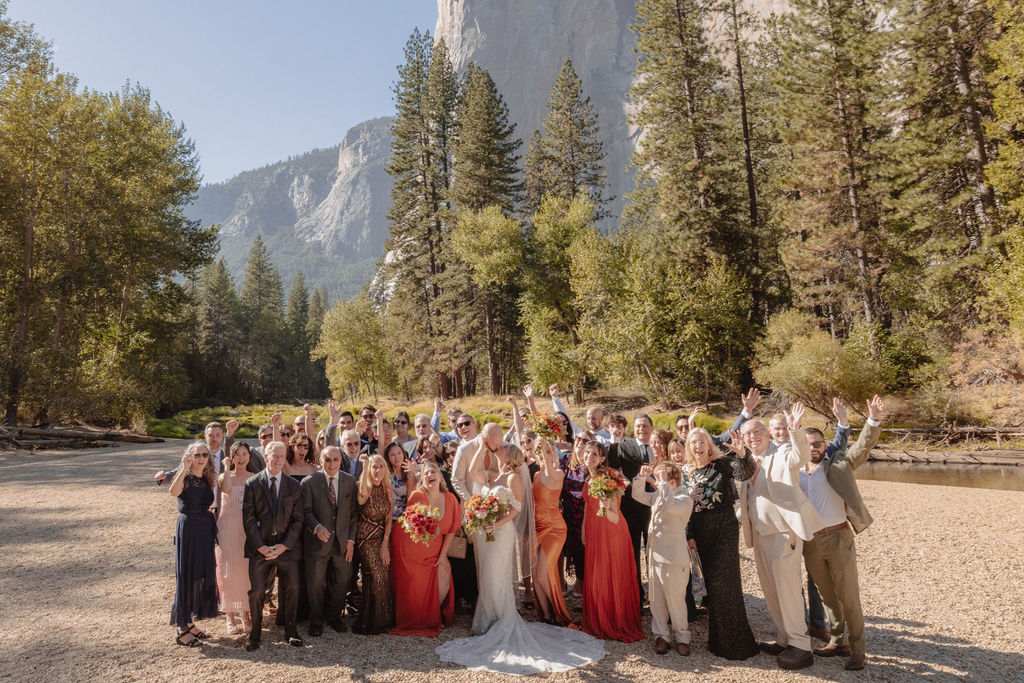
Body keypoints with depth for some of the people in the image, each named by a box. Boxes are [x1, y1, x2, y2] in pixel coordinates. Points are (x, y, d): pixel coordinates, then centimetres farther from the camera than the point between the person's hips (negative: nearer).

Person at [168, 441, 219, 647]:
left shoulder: (207, 480, 9)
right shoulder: (185, 479, -10)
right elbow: (174, 492, -34)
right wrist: (185, 468, -38)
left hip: (206, 530, 7)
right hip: (188, 529, -7)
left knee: (203, 574, 11)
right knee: (186, 576, -1)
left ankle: (191, 622, 25)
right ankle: (182, 629, 9)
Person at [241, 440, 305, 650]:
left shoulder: (294, 485, 5)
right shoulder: (252, 483, 1)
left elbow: (297, 520, 3)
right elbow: (248, 519, -3)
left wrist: (284, 545, -8)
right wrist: (261, 546, -11)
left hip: (287, 546, 1)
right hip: (259, 546, -1)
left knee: (292, 588, 2)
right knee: (256, 591, -1)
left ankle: (290, 629, 20)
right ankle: (255, 633, 19)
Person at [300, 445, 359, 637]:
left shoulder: (350, 481, 1)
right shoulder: (309, 482, -6)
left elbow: (354, 513, 4)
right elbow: (306, 511, -7)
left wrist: (351, 539, 0)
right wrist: (317, 527, -25)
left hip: (343, 541, 2)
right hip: (318, 542, -2)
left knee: (342, 580, 11)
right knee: (315, 583, 5)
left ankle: (334, 616, 33)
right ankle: (316, 621, 26)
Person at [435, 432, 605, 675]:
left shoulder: (513, 477, -6)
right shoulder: (489, 476, 13)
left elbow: (516, 508, -10)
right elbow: (473, 470, -7)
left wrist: (498, 524, -22)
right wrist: (483, 446, 0)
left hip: (502, 531, -7)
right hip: (483, 531, 7)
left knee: (496, 576, -2)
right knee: (487, 576, 12)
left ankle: (505, 623, 11)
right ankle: (490, 620, 24)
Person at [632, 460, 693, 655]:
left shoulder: (684, 499, -12)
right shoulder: (657, 496, 14)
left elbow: (670, 506, -32)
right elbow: (637, 494, 21)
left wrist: (663, 483, -26)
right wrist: (642, 477, 5)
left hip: (673, 558, -8)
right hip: (655, 555, 8)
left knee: (674, 599, 0)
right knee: (656, 599, 12)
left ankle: (681, 637, 17)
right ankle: (661, 635, 23)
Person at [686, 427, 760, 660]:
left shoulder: (723, 464, -6)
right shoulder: (691, 473, 8)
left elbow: (746, 473, -25)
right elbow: (688, 506, 10)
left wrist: (743, 453, -43)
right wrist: (690, 535, 6)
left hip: (724, 529, -5)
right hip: (701, 533, 5)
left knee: (722, 581, -6)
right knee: (711, 581, 12)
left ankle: (733, 640, 7)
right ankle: (719, 636, 28)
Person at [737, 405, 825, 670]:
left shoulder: (782, 454, -5)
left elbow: (801, 456, -29)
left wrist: (795, 430, -44)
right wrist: (738, 519, 14)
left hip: (783, 531, -8)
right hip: (760, 533, 8)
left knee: (786, 587, -5)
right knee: (770, 590, 14)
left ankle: (800, 646, 6)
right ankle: (784, 640, 27)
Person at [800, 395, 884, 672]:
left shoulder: (838, 465, -2)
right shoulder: (794, 473, 5)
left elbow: (863, 447, -13)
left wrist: (874, 420, -28)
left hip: (838, 538, -3)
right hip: (810, 543, 3)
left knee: (849, 598, 5)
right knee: (828, 596, 16)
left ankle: (857, 649, 18)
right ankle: (838, 642, 30)